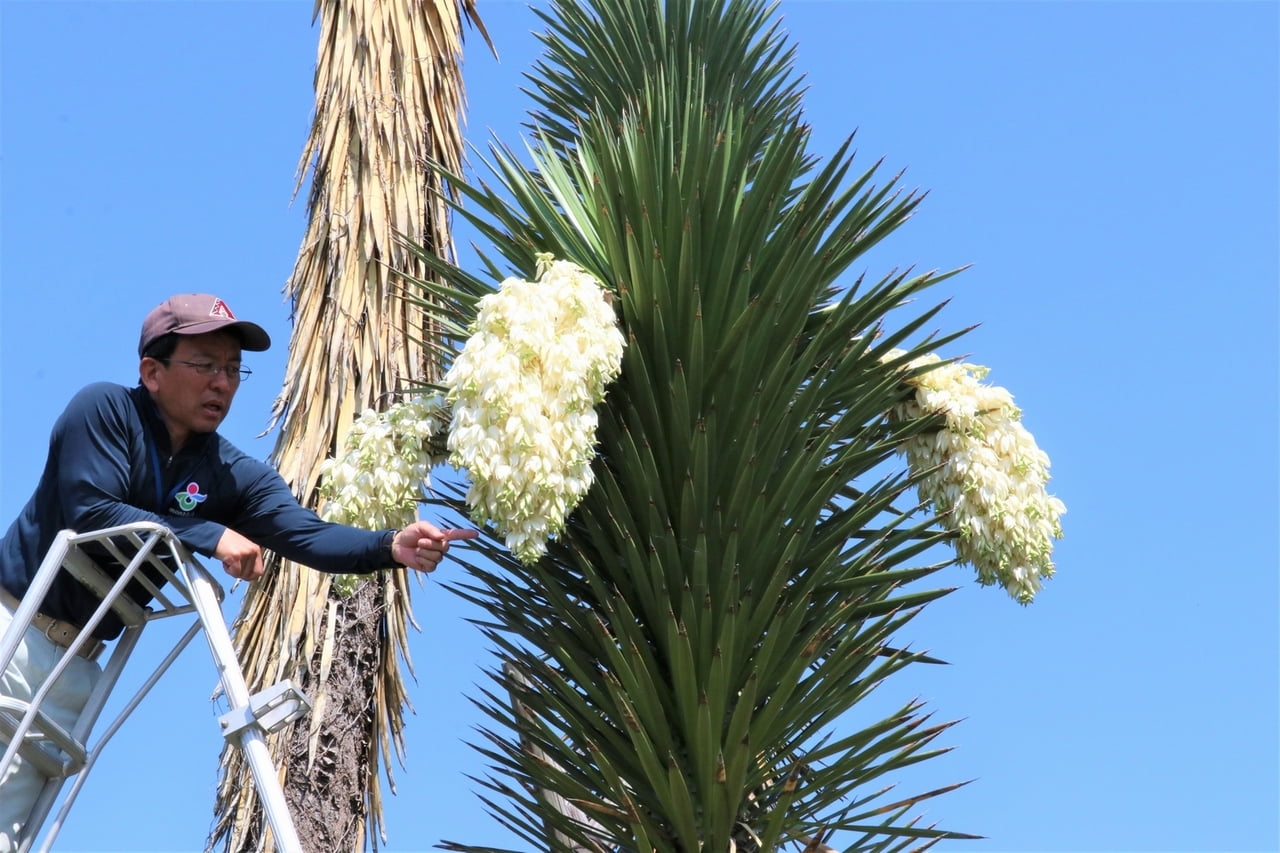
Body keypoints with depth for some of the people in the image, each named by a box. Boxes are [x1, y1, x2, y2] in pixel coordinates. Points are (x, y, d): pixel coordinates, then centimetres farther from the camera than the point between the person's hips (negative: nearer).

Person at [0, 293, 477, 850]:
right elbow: (91, 512, -24)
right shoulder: (105, 409, -12)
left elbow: (308, 535, -14)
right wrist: (210, 537, -25)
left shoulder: (235, 476, -1)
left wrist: (392, 547, -33)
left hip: (74, 664, 4)